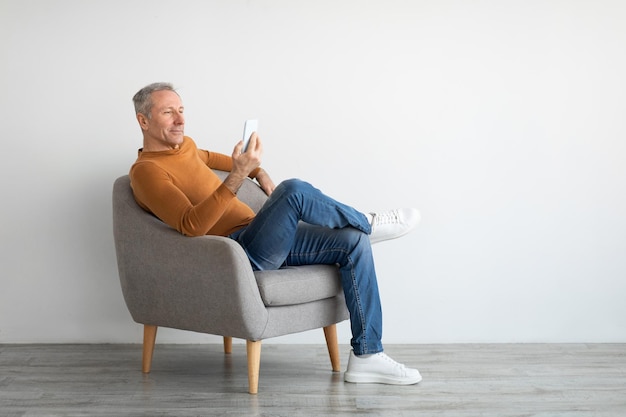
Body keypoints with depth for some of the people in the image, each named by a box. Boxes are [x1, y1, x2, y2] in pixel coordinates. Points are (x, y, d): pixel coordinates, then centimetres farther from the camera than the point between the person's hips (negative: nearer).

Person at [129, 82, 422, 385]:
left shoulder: (183, 145, 17)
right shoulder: (147, 170, -10)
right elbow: (191, 226, -24)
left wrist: (259, 172, 31)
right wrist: (237, 176, -31)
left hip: (267, 243, 9)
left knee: (354, 243, -6)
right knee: (294, 190, -31)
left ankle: (366, 357, -4)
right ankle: (368, 223, -2)